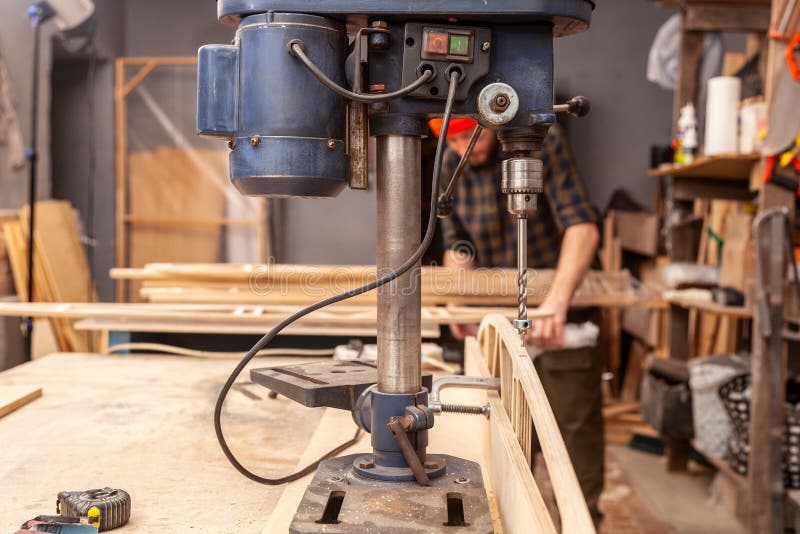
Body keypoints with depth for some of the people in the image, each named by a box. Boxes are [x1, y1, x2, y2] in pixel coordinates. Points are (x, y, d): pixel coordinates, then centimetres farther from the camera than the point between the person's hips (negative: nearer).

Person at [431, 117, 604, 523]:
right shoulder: (451, 166, -4)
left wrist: (556, 301, -41)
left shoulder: (543, 144, -18)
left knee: (574, 422, 2)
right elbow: (457, 244, 1)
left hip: (561, 311, -5)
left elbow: (581, 224, -28)